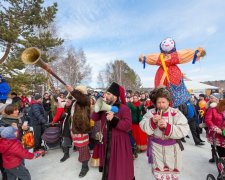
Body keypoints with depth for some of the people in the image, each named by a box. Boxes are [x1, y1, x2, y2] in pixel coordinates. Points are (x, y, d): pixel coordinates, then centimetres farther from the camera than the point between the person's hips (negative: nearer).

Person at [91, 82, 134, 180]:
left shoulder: (124, 108, -16)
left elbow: (128, 125, -23)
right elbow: (94, 118, 3)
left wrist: (114, 119, -32)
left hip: (119, 142, -6)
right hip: (106, 141, 6)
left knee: (120, 167, 9)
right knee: (108, 164, 23)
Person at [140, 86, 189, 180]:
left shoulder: (176, 113, -12)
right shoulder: (151, 112, -7)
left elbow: (184, 130, -21)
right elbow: (143, 126, -13)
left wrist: (167, 126, -32)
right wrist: (152, 121, -30)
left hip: (172, 148, 0)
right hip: (156, 147, 1)